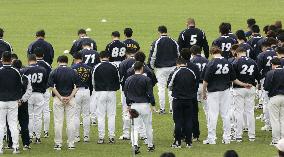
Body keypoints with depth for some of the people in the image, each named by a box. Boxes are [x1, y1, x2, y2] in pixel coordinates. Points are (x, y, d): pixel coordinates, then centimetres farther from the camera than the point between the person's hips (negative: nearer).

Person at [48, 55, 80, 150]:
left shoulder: (54, 72, -3)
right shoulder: (73, 72, 2)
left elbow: (52, 86, -10)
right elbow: (77, 86, -3)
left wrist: (60, 97, -10)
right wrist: (70, 97, -8)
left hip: (58, 99, -1)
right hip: (71, 99, 1)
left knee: (58, 122, 3)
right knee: (70, 121, 5)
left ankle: (58, 143, 4)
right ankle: (71, 144, 5)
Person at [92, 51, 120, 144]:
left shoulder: (96, 67, -5)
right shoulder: (113, 67, -1)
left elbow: (93, 81, 3)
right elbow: (118, 81, 6)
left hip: (100, 92, -1)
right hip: (111, 92, 1)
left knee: (100, 116, 2)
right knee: (111, 115, 5)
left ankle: (101, 137, 0)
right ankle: (111, 137, 3)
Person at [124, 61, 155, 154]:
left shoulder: (128, 80, 4)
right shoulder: (146, 79, -8)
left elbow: (126, 93, 11)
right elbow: (150, 93, -9)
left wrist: (128, 105, 21)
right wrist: (153, 104, -1)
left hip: (133, 105, 2)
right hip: (144, 105, -2)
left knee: (135, 127, 3)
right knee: (148, 126, 12)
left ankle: (135, 145, -16)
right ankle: (150, 146, 21)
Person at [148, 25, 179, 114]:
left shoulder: (156, 43, -8)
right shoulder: (173, 42, 3)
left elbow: (152, 56, -8)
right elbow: (178, 55, 9)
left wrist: (151, 67, 3)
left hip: (160, 68, -3)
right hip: (172, 68, 3)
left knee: (161, 88, 0)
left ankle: (162, 108, 0)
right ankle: (172, 108, 7)